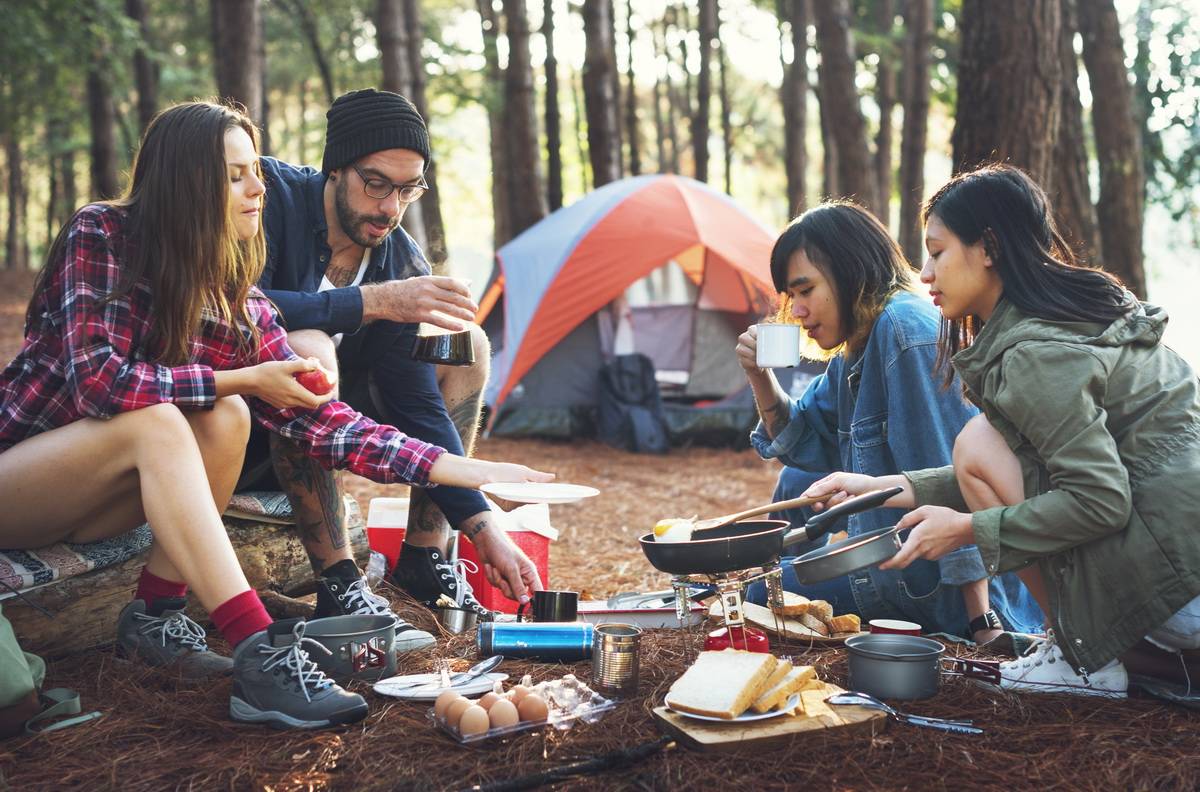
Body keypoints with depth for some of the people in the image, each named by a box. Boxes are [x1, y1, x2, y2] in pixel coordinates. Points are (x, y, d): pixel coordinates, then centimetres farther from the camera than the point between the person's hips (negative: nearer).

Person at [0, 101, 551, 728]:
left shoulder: (240, 302, -4)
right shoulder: (100, 236, -18)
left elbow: (319, 420, -10)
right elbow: (98, 381, -29)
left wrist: (455, 469, -19)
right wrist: (243, 379, -22)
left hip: (87, 502, 5)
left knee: (225, 419, -22)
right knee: (155, 421, -33)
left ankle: (153, 615, -11)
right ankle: (259, 658, -41)